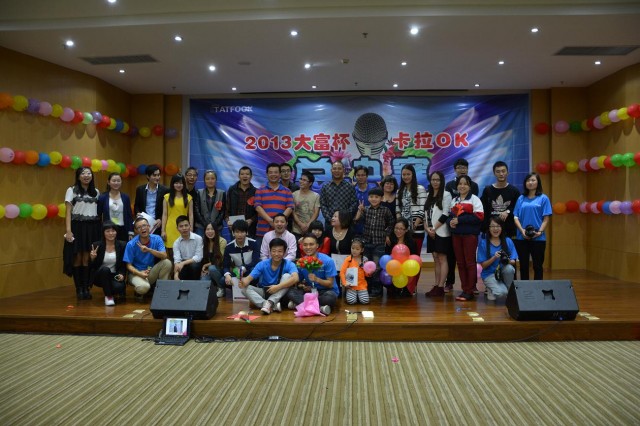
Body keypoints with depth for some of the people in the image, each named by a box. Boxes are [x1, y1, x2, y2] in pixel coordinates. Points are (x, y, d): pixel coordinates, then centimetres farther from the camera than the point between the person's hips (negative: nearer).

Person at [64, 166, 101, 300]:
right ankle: (79, 289, 9)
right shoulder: (72, 190, 2)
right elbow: (68, 212, -3)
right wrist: (68, 230, -12)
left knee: (87, 258, 3)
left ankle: (86, 288, 9)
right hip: (77, 227, -2)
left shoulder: (96, 192, 12)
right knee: (77, 258, 0)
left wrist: (101, 229, 5)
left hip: (92, 228, 3)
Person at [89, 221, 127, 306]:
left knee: (119, 287, -32)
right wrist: (92, 258, -23)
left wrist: (122, 275, -16)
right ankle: (108, 296, -14)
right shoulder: (96, 245, -7)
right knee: (105, 269, -35)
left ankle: (111, 292, 9)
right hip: (99, 276, 0)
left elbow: (124, 264, 3)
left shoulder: (122, 245, -3)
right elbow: (91, 267, -3)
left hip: (115, 275, 1)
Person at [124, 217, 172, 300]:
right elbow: (129, 265, -9)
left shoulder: (156, 239, -7)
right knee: (143, 287, -36)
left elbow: (164, 256, -19)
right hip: (136, 272, -3)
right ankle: (139, 292, 4)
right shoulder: (131, 244, -12)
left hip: (151, 272, 3)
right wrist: (140, 273, -27)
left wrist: (149, 250, -32)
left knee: (167, 262, -25)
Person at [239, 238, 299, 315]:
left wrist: (278, 287, -42)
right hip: (264, 293, 2)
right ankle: (273, 306, -37)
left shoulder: (288, 264, -15)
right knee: (245, 288, -24)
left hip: (280, 295, -2)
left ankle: (269, 303, -33)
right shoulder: (262, 264, -9)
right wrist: (244, 282, -41)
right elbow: (249, 278, -17)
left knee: (287, 276, -27)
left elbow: (295, 278, -34)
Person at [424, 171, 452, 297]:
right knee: (436, 259, 8)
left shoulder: (446, 194, -4)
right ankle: (436, 286, 11)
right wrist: (427, 228, -4)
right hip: (431, 232, 6)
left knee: (442, 259, -5)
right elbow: (425, 213, 10)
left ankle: (441, 287, -5)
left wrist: (434, 228, -11)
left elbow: (445, 214, -11)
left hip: (442, 232, -6)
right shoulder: (428, 195, 13)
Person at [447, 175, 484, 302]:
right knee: (460, 263, 6)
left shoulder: (474, 199, 0)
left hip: (470, 234, -5)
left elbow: (479, 216, -12)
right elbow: (450, 216, 16)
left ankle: (470, 292, 2)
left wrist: (459, 220, -15)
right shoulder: (454, 200, 17)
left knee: (470, 262, -3)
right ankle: (464, 290, 13)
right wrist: (450, 222, -9)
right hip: (456, 234, 5)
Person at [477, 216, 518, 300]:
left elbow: (513, 262, -2)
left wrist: (508, 260, -25)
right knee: (501, 293, -30)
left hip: (504, 271, 3)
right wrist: (494, 258, -24)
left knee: (509, 268, -33)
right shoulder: (483, 242, -7)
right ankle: (491, 289, 7)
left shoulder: (508, 241, 0)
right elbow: (483, 265, -7)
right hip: (489, 274, -3)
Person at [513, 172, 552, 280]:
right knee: (523, 265, 10)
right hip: (521, 238, 3)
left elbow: (546, 219, -3)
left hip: (538, 238, -3)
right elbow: (516, 217, 4)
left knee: (537, 266, 4)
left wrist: (540, 232, -16)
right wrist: (522, 231, -11)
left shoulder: (543, 198, 0)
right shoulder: (521, 199, 9)